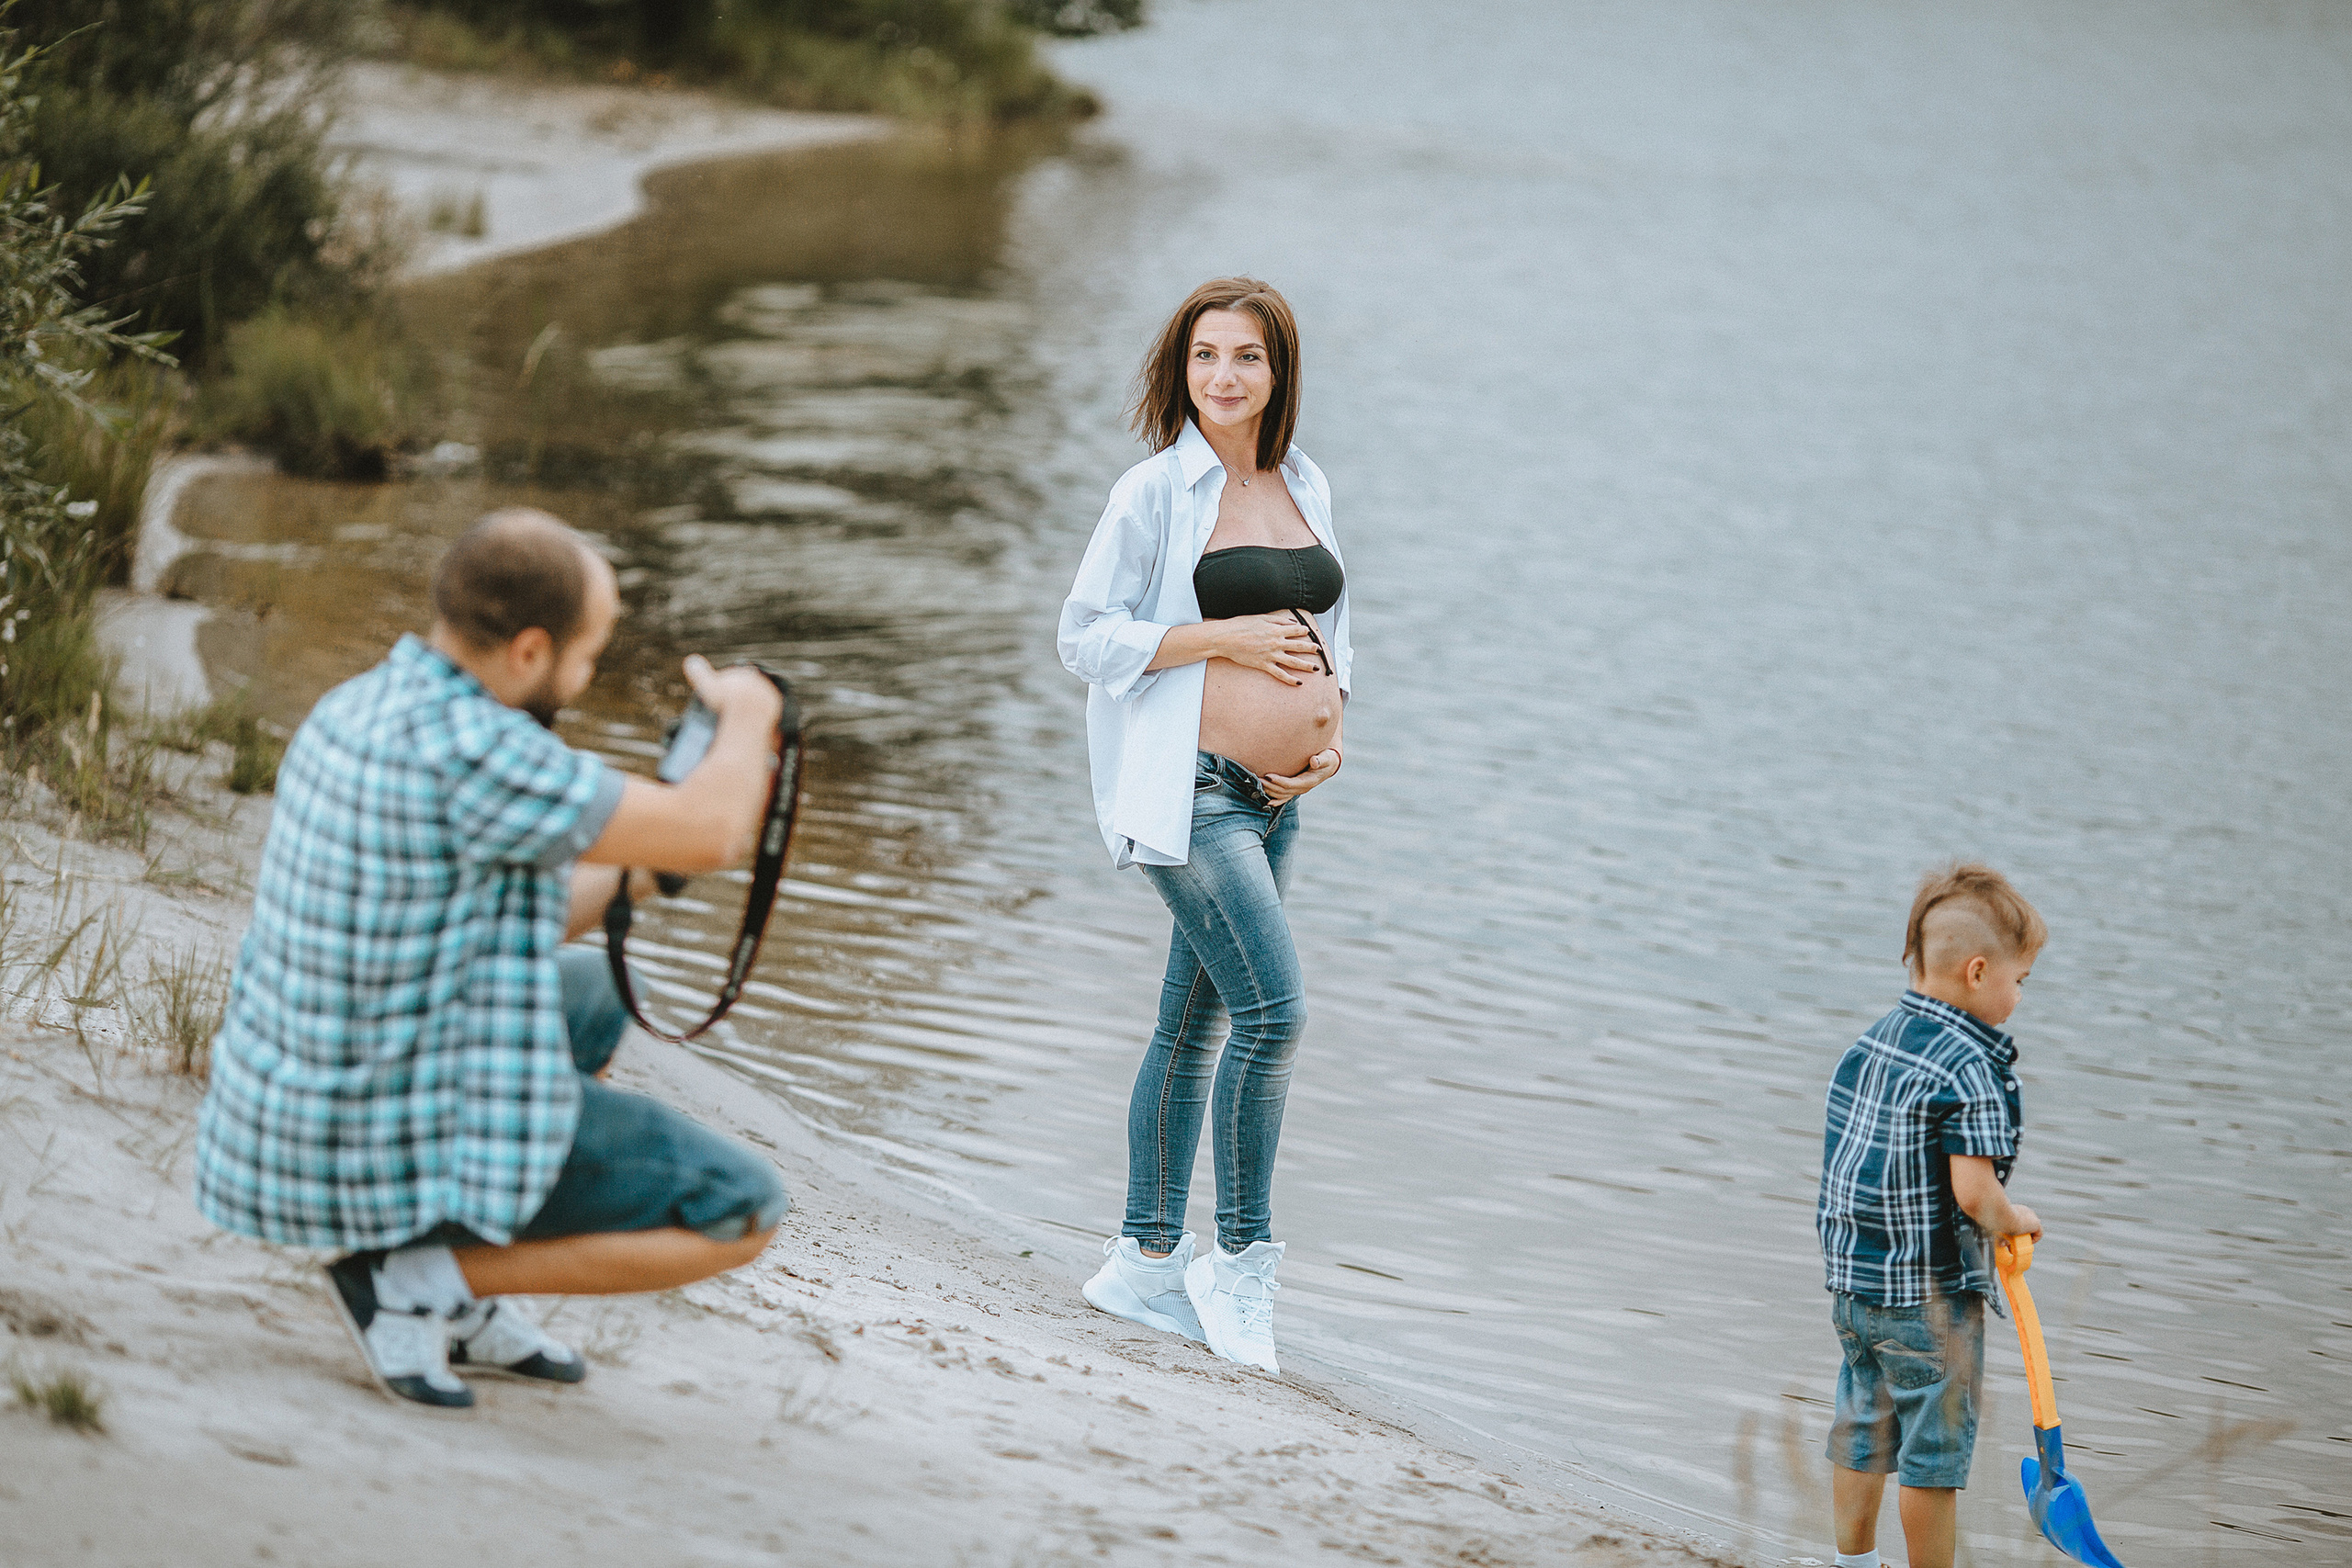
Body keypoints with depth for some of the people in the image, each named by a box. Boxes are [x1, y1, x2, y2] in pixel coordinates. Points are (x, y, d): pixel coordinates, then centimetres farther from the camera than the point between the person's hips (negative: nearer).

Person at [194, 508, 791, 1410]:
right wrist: (746, 716, -1)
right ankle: (417, 1278, -5)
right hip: (401, 1146, -9)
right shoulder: (469, 747, -25)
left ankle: (454, 1294, 20)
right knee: (743, 1212, -2)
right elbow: (710, 839, -20)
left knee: (594, 993, 31)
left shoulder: (354, 710, 6)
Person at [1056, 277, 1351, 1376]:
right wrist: (1229, 638, -16)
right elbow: (1086, 638, -9)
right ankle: (1241, 1263, -5)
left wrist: (1331, 732, 4)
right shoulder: (1157, 491, -7)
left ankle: (1145, 1261, 21)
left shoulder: (1304, 490, 11)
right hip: (1188, 791, -7)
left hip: (1273, 798, 7)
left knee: (1197, 1026, 12)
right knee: (1274, 1009, -16)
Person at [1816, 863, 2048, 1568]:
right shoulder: (1971, 1069, -20)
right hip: (1931, 1298, -8)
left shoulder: (1871, 1043, 5)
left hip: (1853, 1282, 8)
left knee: (1861, 1433, 19)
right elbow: (1973, 1193, -25)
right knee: (1934, 1453, 5)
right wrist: (2012, 1221, -3)